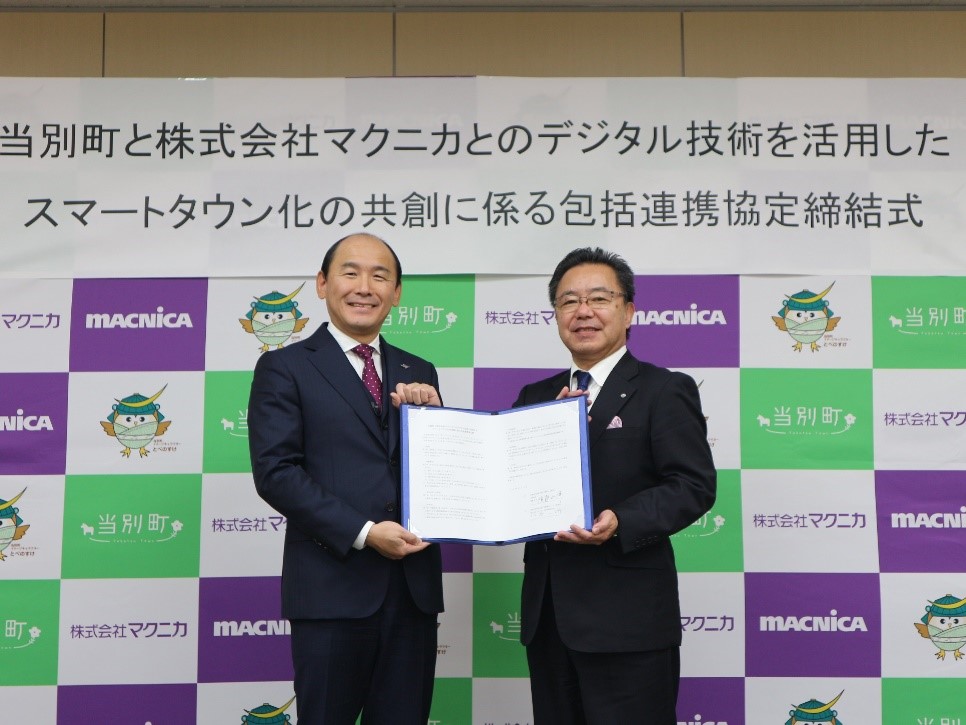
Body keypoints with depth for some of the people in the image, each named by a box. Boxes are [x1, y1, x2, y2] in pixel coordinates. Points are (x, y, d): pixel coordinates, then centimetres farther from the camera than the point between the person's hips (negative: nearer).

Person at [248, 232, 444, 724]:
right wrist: (363, 532, -16)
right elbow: (275, 472, -10)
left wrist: (430, 412, -6)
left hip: (413, 588, 5)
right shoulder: (284, 368, 1)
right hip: (332, 588, -4)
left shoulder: (417, 374, 15)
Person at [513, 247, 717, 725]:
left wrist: (621, 522, -25)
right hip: (547, 613, 6)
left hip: (627, 616, -6)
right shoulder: (537, 397, 16)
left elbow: (694, 485, -11)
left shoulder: (663, 391, -2)